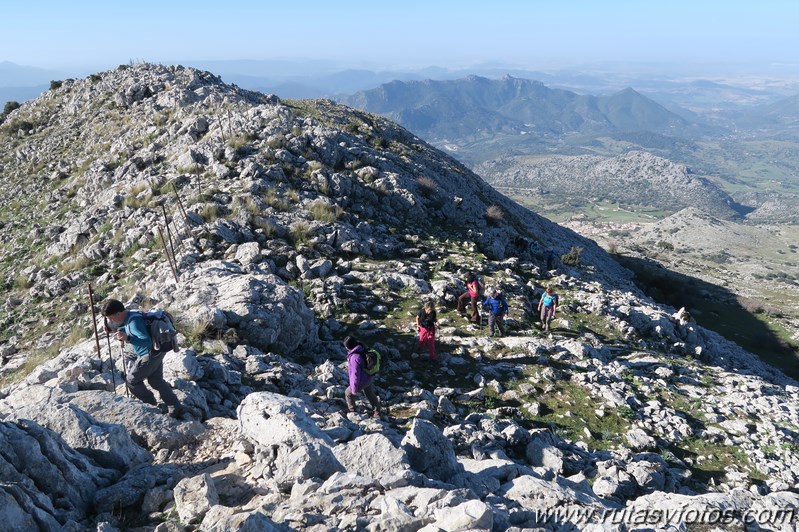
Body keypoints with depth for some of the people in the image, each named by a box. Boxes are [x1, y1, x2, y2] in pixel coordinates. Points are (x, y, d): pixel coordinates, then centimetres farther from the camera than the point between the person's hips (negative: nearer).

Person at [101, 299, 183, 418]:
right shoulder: (130, 315, 4)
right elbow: (127, 329, 27)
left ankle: (152, 406, 22)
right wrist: (111, 328, 11)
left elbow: (147, 342, -35)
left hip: (150, 355, -10)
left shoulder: (134, 322, -26)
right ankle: (175, 408, 18)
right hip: (156, 352, 10)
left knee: (132, 380, 8)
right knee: (156, 380, 17)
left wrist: (128, 338, -46)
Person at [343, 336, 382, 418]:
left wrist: (354, 389, -18)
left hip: (362, 381, -8)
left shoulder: (354, 357, -35)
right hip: (370, 378, 8)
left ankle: (353, 412, 30)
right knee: (370, 394, 26)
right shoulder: (363, 350, -8)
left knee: (348, 393, 16)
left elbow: (355, 374, -29)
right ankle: (377, 413, 40)